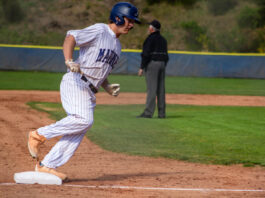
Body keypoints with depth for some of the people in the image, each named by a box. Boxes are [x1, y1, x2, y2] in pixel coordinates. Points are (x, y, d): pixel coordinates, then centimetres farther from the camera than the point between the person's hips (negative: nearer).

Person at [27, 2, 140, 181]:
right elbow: (71, 37, -13)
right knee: (84, 119, -27)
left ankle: (47, 166, 1)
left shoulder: (117, 45, 24)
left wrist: (108, 87, 11)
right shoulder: (100, 30, -2)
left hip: (89, 92, 9)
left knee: (78, 130, -1)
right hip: (75, 83, -9)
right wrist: (69, 61, -30)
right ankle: (39, 135, -14)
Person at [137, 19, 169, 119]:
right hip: (162, 64, 8)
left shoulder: (150, 39, -9)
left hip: (152, 63, -8)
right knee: (161, 89, 7)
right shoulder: (163, 40, 16)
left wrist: (142, 67, -14)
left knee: (151, 89, -11)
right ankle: (162, 113, 6)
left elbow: (146, 54, -15)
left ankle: (148, 112, -15)